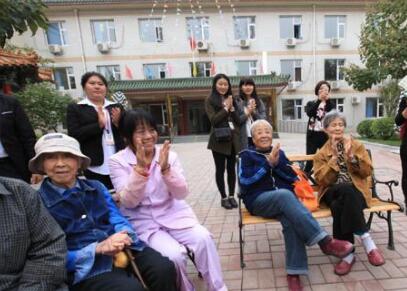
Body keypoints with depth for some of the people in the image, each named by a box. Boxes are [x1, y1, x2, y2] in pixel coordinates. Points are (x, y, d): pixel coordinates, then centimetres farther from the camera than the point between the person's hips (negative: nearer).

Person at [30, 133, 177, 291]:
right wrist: (98, 248, -19)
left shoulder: (96, 187, 10)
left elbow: (117, 218, 3)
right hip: (85, 266, -3)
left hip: (121, 249, 3)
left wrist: (122, 237, -21)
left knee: (164, 269, -20)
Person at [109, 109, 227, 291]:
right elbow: (129, 202, -14)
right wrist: (140, 168, -27)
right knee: (174, 255, -24)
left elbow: (182, 194, -8)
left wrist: (165, 169, -24)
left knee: (203, 238, -22)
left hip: (174, 214, 2)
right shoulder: (117, 161, -6)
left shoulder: (169, 155, -2)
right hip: (143, 222, -2)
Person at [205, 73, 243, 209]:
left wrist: (232, 108, -6)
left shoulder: (232, 100, 13)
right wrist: (226, 108, -11)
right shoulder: (210, 101, -1)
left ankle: (232, 196, 23)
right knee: (220, 169, 5)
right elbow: (213, 120, -13)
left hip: (233, 140, 4)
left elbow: (239, 120, 7)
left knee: (231, 169, 10)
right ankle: (223, 197, 17)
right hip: (219, 140, -4)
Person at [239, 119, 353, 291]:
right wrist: (268, 164, -13)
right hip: (259, 200, -3)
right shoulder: (247, 155, 9)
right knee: (285, 195, -36)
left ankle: (294, 272, -28)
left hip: (283, 199, 3)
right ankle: (325, 241, -34)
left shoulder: (279, 153, 20)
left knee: (290, 219, -32)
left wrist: (276, 163, -8)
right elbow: (244, 181, -8)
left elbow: (293, 177, 9)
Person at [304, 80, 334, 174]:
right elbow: (309, 113, -14)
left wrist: (328, 100, -17)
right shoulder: (311, 103, 8)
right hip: (312, 135, -1)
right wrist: (319, 100, -18)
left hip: (325, 135, 1)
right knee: (310, 160, -1)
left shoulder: (330, 104, 11)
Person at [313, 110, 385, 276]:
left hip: (356, 191, 0)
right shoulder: (321, 153, 8)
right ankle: (367, 241, -27)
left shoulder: (357, 145, 10)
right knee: (346, 189, -36)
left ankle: (348, 253, -25)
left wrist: (351, 155, -13)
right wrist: (334, 157, -12)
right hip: (333, 193, 0)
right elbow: (322, 180, -5)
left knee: (338, 206, -35)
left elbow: (367, 172, 0)